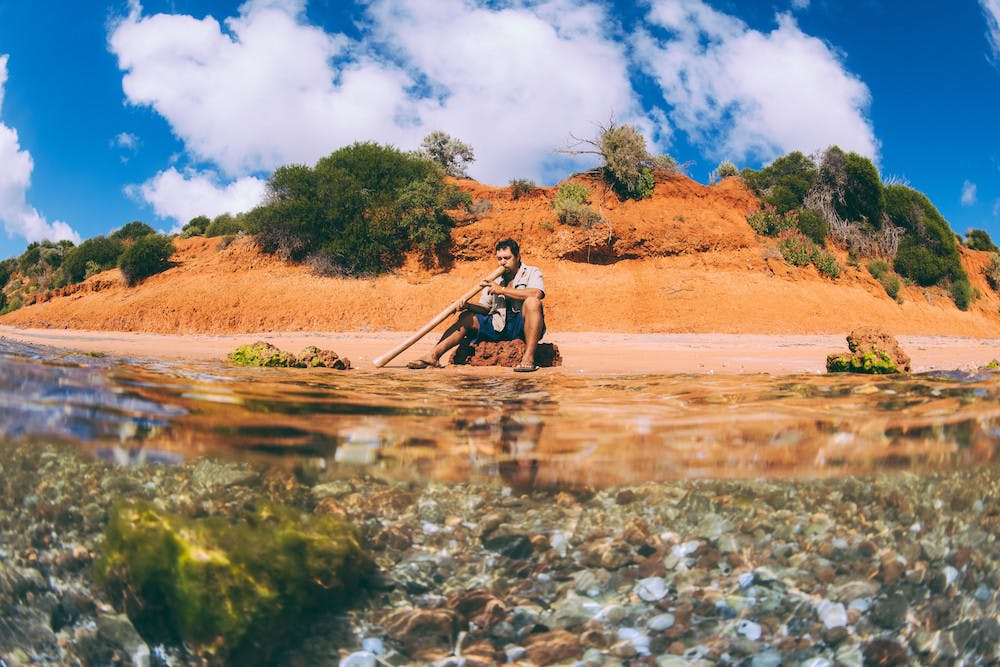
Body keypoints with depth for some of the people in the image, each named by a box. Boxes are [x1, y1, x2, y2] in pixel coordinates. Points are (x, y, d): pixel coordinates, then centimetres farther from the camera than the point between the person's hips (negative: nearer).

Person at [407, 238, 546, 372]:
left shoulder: (531, 273, 0)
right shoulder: (495, 279, 16)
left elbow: (537, 294, -23)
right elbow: (484, 308, 12)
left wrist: (502, 290, -20)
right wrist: (467, 306, -11)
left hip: (523, 326, -5)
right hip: (499, 326, 6)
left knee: (532, 302, -33)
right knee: (467, 318, -6)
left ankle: (528, 358, -39)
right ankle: (433, 356, -16)